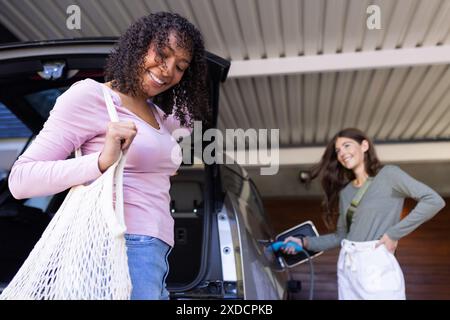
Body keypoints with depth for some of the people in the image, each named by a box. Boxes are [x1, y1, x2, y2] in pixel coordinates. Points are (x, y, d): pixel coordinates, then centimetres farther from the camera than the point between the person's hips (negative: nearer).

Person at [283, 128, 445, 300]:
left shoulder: (388, 174, -3)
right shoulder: (345, 191, 13)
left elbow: (434, 201, -11)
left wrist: (394, 233, -13)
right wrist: (305, 242, 6)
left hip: (376, 264, -5)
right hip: (347, 265, 6)